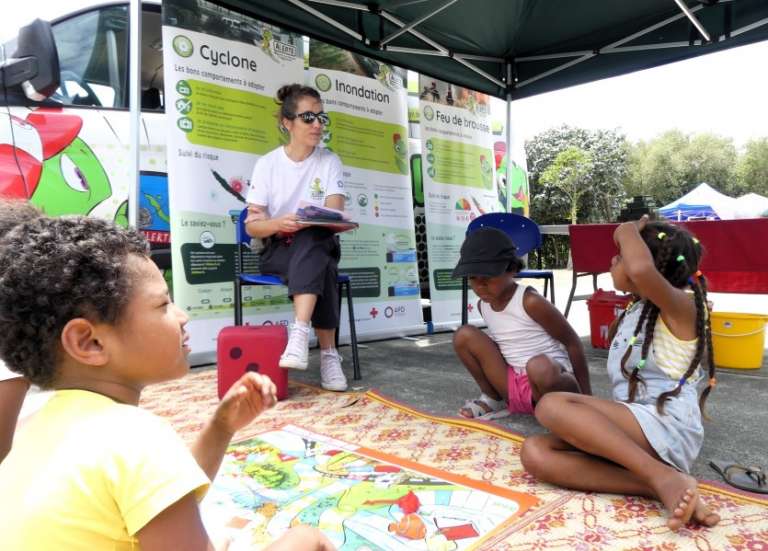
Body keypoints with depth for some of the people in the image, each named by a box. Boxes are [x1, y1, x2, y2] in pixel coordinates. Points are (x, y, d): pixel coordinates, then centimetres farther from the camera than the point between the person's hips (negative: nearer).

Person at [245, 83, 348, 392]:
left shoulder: (330, 162, 2)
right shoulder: (267, 164, -1)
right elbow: (252, 225, -4)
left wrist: (306, 222, -34)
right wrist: (278, 223, -27)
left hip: (317, 245, 1)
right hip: (277, 250, -1)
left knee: (312, 239, -37)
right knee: (320, 267, -34)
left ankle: (300, 334, -46)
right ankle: (328, 352, -31)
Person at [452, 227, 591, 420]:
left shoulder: (530, 302, -19)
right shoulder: (483, 305, 2)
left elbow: (572, 342, -11)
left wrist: (586, 395, -7)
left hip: (551, 378, -5)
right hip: (514, 384, 6)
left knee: (539, 366, -42)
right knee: (464, 335, -8)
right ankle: (493, 400, 7)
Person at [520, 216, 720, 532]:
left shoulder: (681, 307, -7)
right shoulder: (633, 313, 20)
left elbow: (642, 270, -32)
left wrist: (629, 230, -12)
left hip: (668, 431, -8)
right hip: (628, 437, 8)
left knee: (552, 406, -26)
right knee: (534, 452, -14)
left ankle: (665, 478, -24)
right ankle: (660, 489, -22)